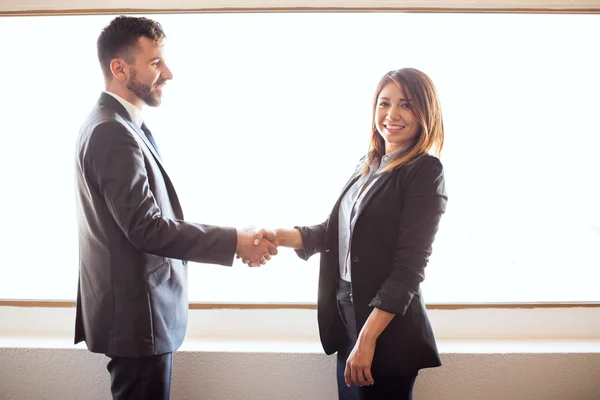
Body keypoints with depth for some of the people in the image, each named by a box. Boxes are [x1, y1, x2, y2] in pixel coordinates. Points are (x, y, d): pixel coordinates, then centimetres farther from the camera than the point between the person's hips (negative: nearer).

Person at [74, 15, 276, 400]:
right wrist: (234, 241, -20)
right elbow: (146, 228, -25)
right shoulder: (112, 134, -21)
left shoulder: (115, 125, 10)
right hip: (137, 313, -10)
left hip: (140, 306, 10)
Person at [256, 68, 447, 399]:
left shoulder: (425, 172, -12)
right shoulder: (367, 166, 9)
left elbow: (409, 265, -17)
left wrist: (367, 338, -19)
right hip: (347, 316, 7)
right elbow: (336, 231, 11)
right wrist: (280, 236, -5)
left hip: (387, 327, -6)